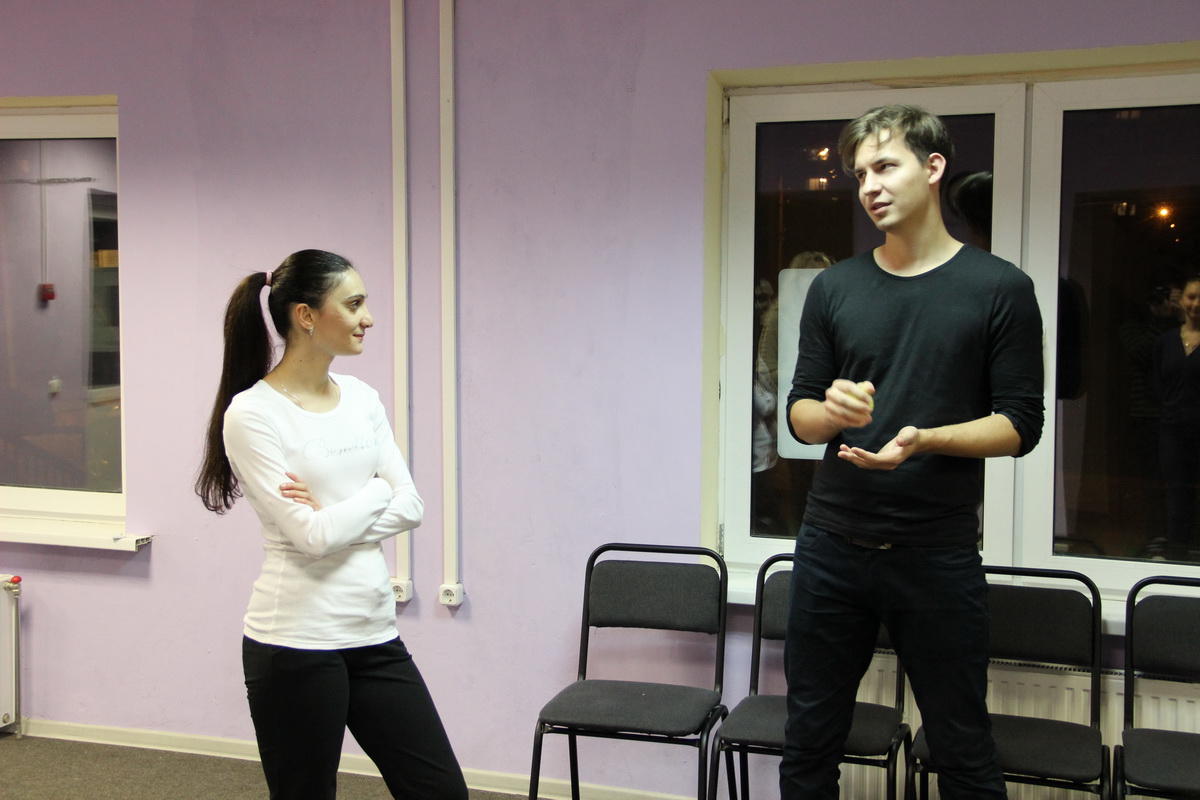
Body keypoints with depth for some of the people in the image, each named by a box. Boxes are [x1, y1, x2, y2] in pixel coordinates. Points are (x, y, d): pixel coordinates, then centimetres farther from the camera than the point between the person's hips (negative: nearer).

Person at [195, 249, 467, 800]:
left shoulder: (362, 398, 8)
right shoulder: (251, 414, -13)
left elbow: (410, 506, 2)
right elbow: (314, 535, -18)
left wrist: (336, 521, -12)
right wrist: (378, 490, -3)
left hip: (373, 634, 7)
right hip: (296, 644, -7)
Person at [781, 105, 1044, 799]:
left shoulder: (1000, 288, -2)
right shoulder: (834, 288, 8)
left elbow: (1021, 424, -3)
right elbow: (800, 414, 10)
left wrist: (923, 439, -20)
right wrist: (834, 411, -14)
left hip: (938, 554, -3)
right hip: (832, 546, 3)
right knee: (810, 744, 12)